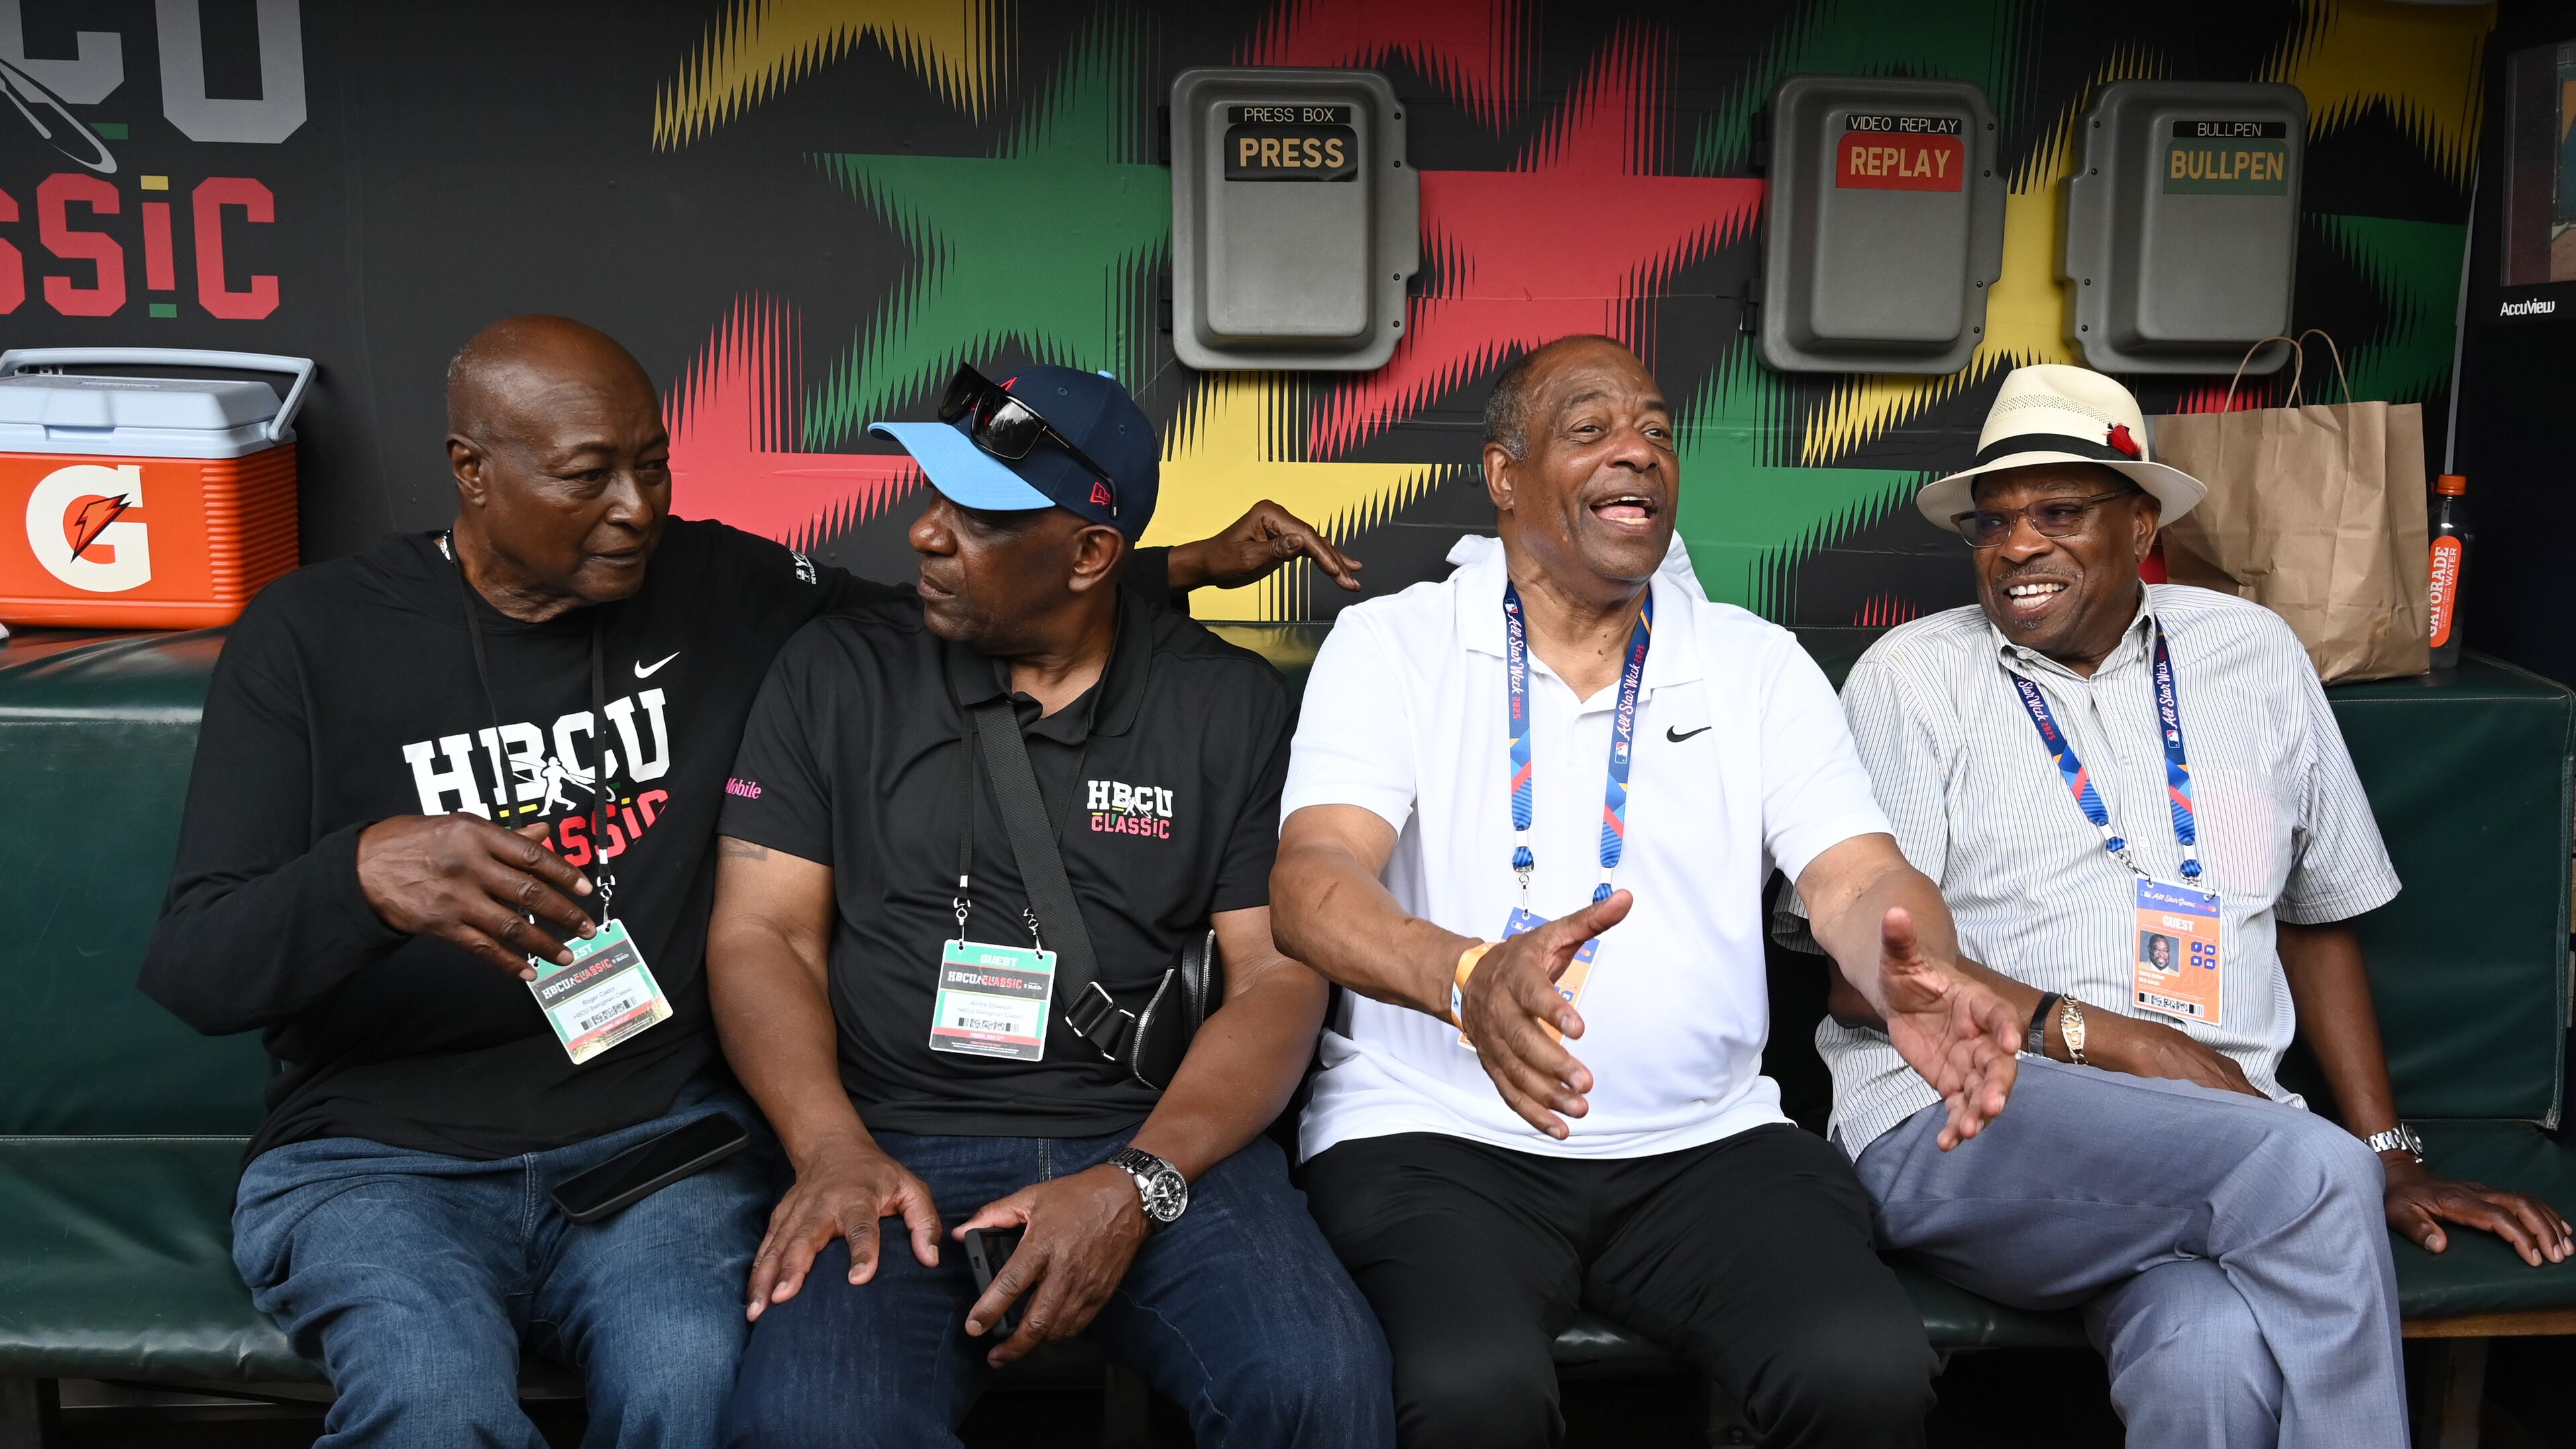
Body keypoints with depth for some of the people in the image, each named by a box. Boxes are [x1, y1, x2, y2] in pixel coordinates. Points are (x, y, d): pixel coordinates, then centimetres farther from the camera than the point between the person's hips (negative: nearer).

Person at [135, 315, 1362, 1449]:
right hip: (380, 1152, -1)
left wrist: (1188, 566, 8)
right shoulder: (311, 637, -1)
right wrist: (365, 871, -29)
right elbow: (190, 970, -6)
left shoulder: (718, 589, 7)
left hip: (656, 1130, 2)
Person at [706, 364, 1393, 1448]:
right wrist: (833, 1149, -13)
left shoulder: (1234, 705, 6)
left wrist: (1135, 1186, -13)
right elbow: (762, 932, 5)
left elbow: (1278, 975, 1)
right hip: (896, 1146, 0)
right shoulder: (837, 674, 9)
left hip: (1159, 1146, 0)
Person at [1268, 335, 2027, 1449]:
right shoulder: (1392, 643, 3)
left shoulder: (1757, 665, 12)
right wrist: (1467, 976, -34)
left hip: (1704, 1142, 3)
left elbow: (1859, 876, 1)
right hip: (1436, 1134, -2)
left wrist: (1920, 981, -25)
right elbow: (1313, 877, -12)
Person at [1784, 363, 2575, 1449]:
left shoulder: (2254, 655, 14)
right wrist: (2097, 1034, -14)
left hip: (2216, 1132, 3)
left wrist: (2390, 1155, 14)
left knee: (2216, 1358, -32)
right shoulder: (1912, 677, 2)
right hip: (1960, 1121, -2)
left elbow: (2317, 915, 21)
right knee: (2315, 1175, -29)